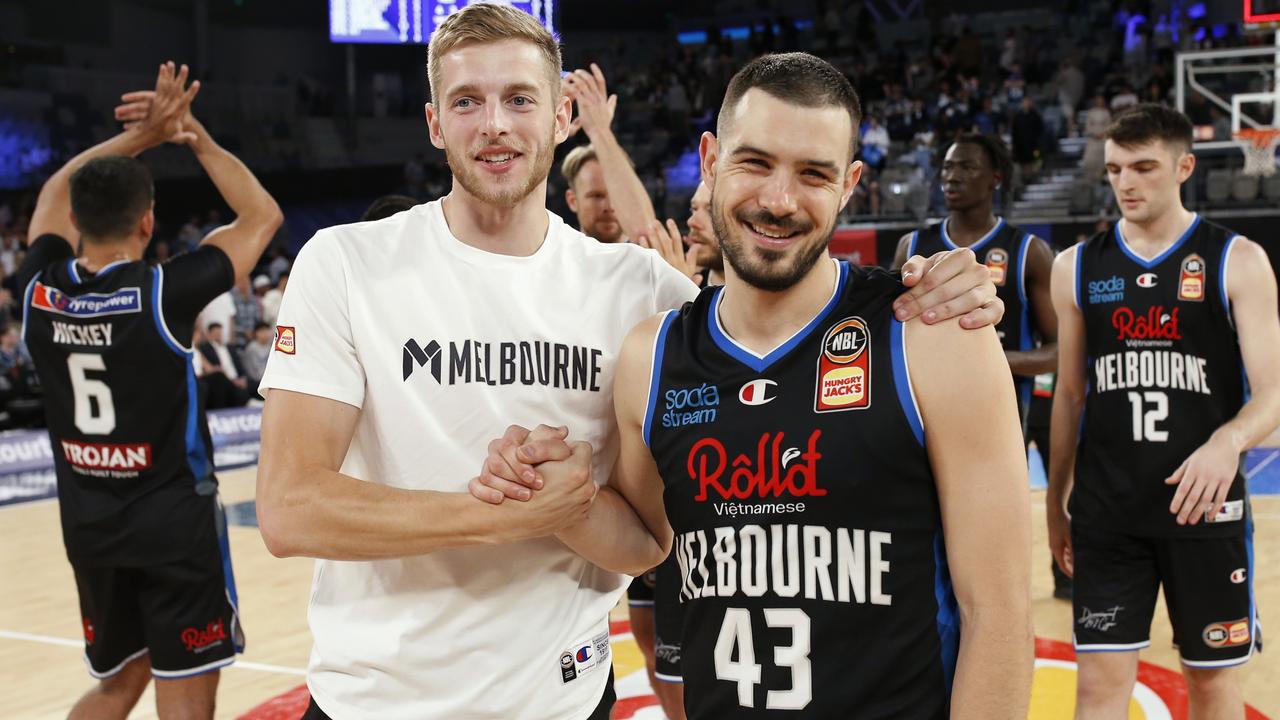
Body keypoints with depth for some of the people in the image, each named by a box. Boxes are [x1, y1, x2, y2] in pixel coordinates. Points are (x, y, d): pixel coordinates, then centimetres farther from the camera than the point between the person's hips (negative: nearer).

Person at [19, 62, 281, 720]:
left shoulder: (40, 291, -4)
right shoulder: (162, 293, -18)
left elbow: (56, 193, 16)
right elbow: (262, 215, -6)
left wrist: (139, 136, 10)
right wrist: (193, 134, -4)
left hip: (88, 524, 6)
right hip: (174, 521, -6)